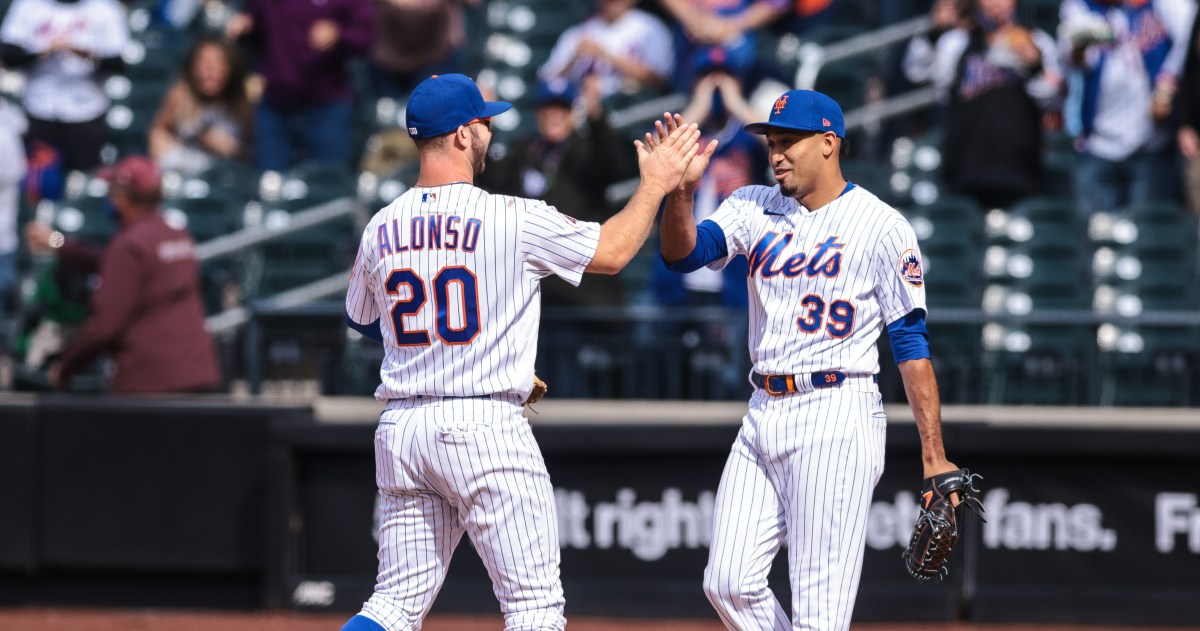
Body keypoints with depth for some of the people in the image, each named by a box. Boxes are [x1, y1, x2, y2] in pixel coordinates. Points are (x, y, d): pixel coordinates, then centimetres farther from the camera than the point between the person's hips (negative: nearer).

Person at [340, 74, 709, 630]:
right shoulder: (511, 219, -10)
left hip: (400, 430, 5)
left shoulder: (380, 229, 5)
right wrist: (655, 185, 16)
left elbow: (361, 320, 20)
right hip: (484, 426, -5)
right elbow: (612, 251, 2)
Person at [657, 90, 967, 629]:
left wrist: (933, 455, -11)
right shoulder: (754, 208, 11)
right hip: (764, 416, 6)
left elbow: (911, 343, -7)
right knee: (728, 584, 5)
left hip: (835, 419, -6)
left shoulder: (882, 226, -5)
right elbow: (683, 253, -4)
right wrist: (681, 190, -25)